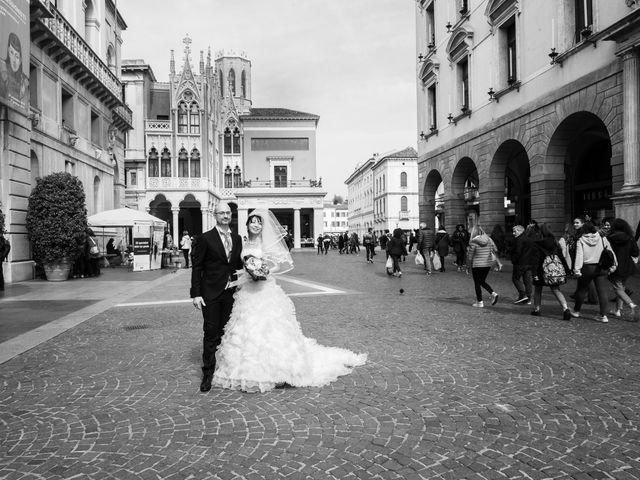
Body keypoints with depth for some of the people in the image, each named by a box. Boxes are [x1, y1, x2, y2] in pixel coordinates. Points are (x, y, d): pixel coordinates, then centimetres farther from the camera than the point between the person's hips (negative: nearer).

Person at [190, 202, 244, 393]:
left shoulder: (237, 238, 10)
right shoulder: (205, 238, -6)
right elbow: (196, 267, -6)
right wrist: (196, 294, -11)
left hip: (231, 293, 4)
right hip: (211, 294, -4)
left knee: (226, 333, 10)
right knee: (211, 333, 0)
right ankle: (208, 373, 11)